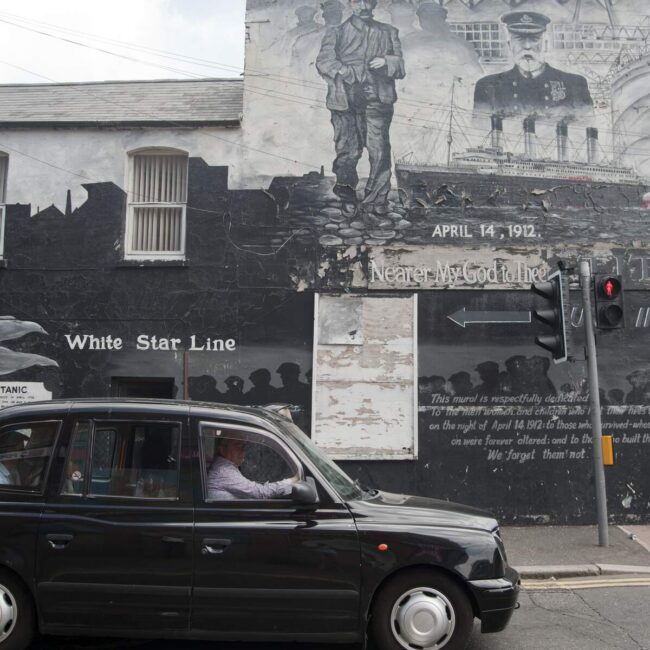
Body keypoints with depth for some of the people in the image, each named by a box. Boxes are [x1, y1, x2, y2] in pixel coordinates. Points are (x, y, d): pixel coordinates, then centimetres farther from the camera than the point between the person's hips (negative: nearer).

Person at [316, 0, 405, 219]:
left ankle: (376, 203, -5)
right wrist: (342, 72, -13)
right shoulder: (337, 33, 18)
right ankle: (347, 198, 3)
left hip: (378, 100, 1)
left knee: (379, 151, -9)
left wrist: (387, 62, -3)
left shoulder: (388, 33, 24)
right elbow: (323, 61, 5)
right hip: (345, 100, -1)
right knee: (348, 150, -7)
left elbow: (400, 67, 19)